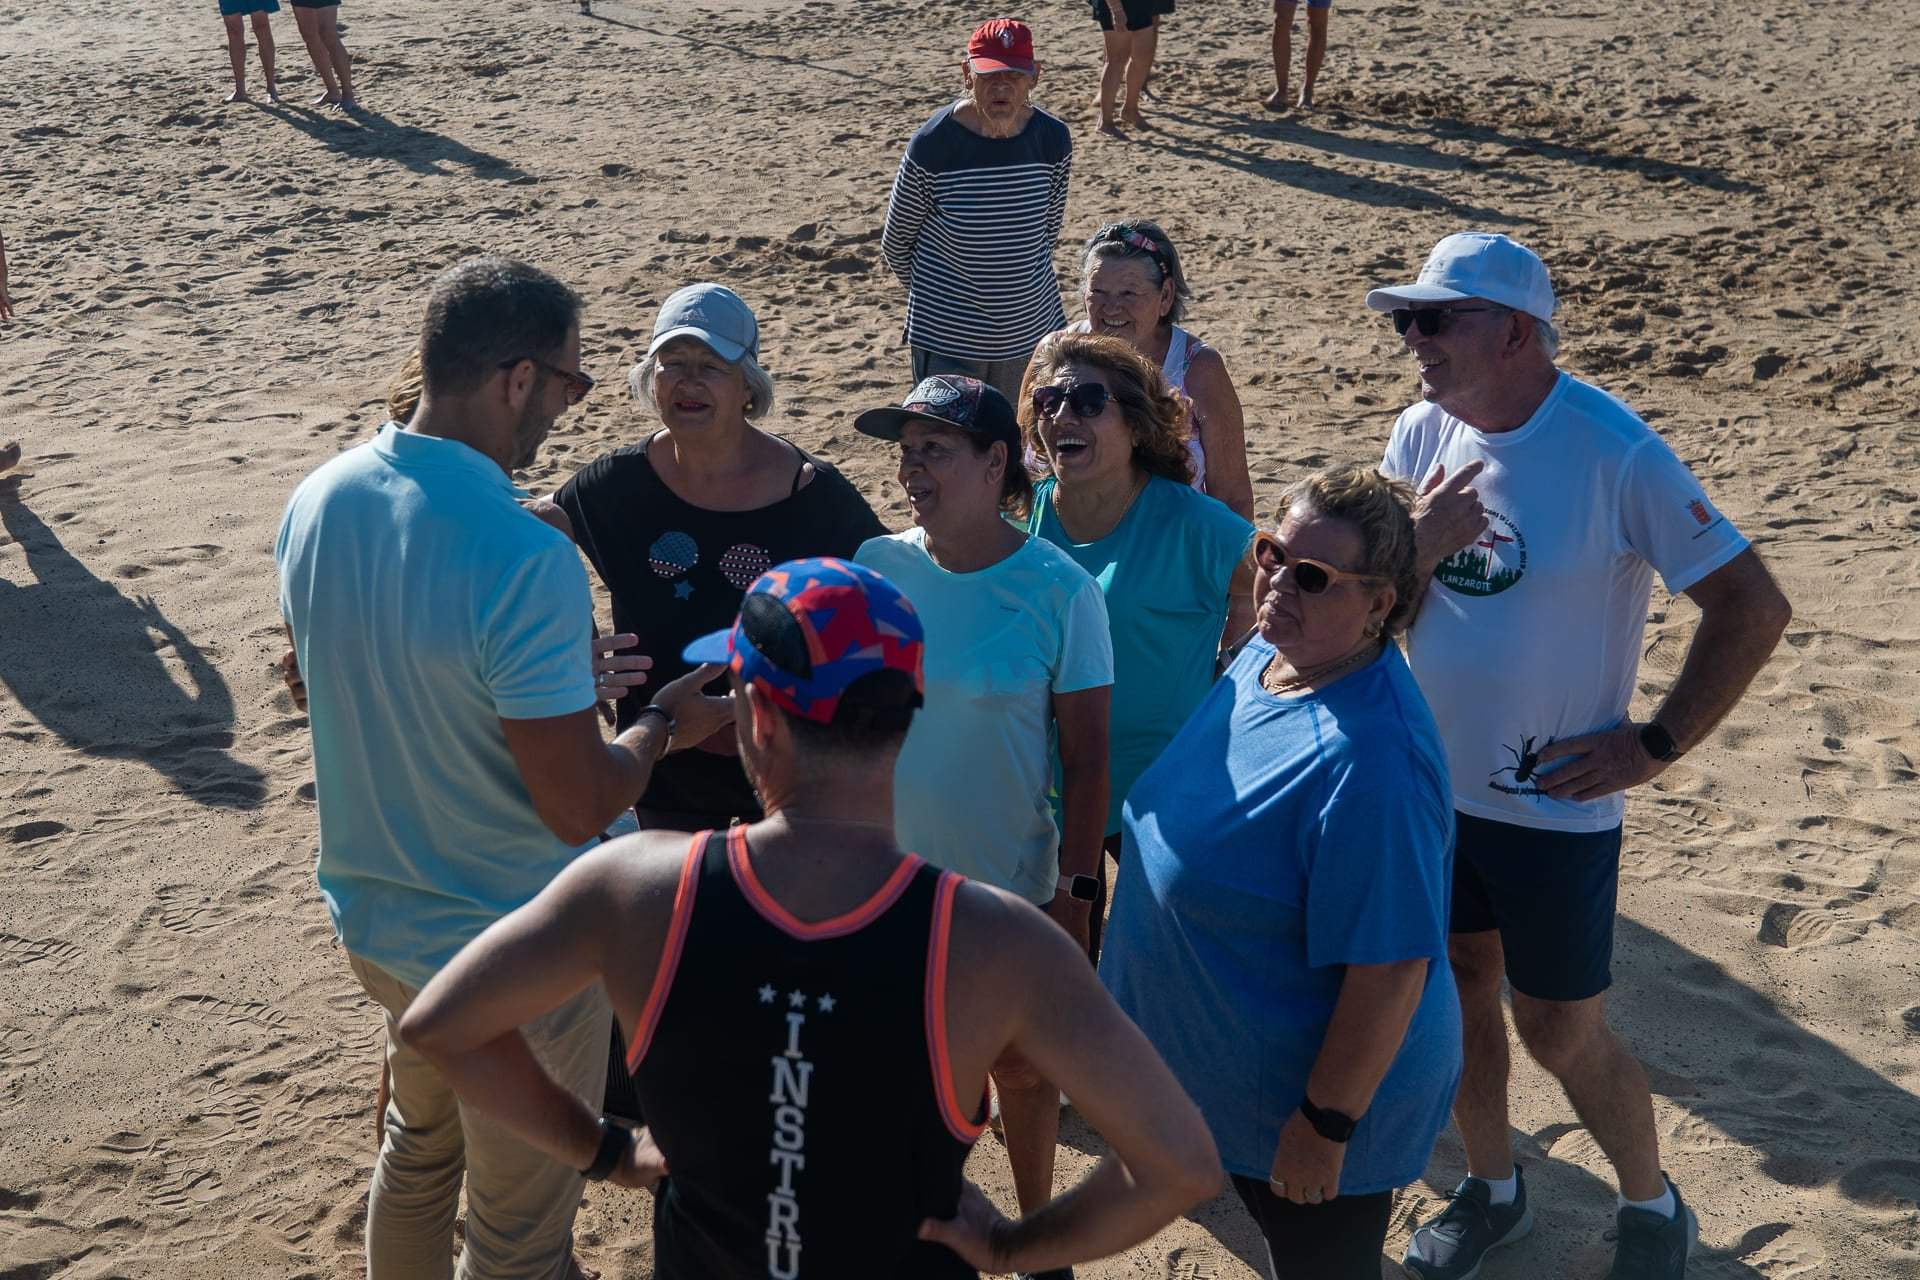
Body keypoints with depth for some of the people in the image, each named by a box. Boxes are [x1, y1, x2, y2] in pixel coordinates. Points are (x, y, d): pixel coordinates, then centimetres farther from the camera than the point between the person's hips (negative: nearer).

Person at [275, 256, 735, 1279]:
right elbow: (580, 809, -27)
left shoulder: (316, 502, -7)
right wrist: (662, 724, -7)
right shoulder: (527, 562, -31)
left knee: (417, 1145, 32)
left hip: (371, 918, 8)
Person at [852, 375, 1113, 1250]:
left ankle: (1036, 1226, 40)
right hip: (891, 874, 3)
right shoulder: (880, 565, -8)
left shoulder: (1060, 590, -16)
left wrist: (1075, 888, -11)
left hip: (1013, 883, -2)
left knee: (1019, 1068, 16)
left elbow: (1086, 759, -11)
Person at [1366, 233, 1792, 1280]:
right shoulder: (1423, 435, -3)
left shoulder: (1614, 452, -19)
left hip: (1554, 804, -5)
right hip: (1432, 782, 5)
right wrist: (1421, 545, -20)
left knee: (1562, 1036, 7)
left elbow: (1752, 607, -15)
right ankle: (1491, 1190, 42)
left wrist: (1655, 744, -14)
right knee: (1457, 993, 19)